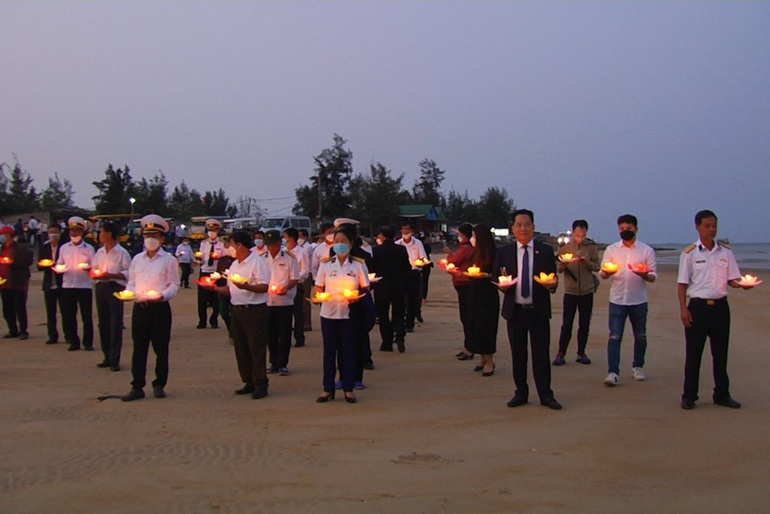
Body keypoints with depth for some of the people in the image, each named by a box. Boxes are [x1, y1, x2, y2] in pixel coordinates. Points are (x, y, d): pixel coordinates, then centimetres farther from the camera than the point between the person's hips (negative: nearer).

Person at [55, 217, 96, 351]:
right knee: (69, 316, 3)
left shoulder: (88, 248, 3)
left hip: (85, 286, -2)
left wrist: (88, 267, -19)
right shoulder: (64, 248, 10)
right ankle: (74, 342, 12)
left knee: (87, 316, -1)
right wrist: (58, 268, -9)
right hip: (68, 285, 2)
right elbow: (59, 264, 13)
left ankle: (88, 343, 7)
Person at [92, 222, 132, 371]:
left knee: (115, 325, -6)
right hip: (101, 287, 6)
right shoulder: (99, 252, 14)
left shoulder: (122, 253, -5)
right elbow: (93, 270, 16)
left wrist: (110, 275, -18)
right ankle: (107, 357, 18)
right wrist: (95, 274, -7)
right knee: (103, 324, 9)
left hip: (115, 288, -6)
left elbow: (128, 273, -10)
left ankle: (114, 360, -2)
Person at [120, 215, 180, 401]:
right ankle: (137, 386, 6)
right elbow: (131, 283, 15)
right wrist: (131, 293, -7)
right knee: (139, 348, 3)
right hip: (139, 308, 3)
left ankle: (159, 385, 14)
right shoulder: (137, 259, 14)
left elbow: (174, 285, -3)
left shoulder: (169, 260, 1)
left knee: (161, 349, 4)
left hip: (160, 308, -3)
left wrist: (162, 295, -20)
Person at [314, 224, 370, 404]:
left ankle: (348, 389, 11)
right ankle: (328, 389, 12)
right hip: (328, 313, 2)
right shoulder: (326, 264, 5)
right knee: (329, 350, 5)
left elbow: (365, 288, 3)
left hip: (349, 313, -2)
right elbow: (318, 287, 9)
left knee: (348, 350, 3)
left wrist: (357, 297, -15)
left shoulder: (358, 264, 0)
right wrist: (319, 295, -13)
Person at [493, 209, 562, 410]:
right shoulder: (504, 252, 5)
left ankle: (545, 395, 7)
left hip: (539, 310, -1)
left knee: (541, 353, 0)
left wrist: (551, 285, -18)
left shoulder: (545, 251, 4)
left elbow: (553, 279, 5)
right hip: (515, 310, 1)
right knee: (518, 354, 8)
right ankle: (521, 393, 19)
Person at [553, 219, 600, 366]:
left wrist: (587, 262, -21)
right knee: (566, 324, -1)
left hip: (587, 291, 1)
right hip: (570, 291, -1)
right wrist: (563, 264, -22)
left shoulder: (591, 246, 1)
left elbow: (596, 266, -2)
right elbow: (559, 269, 1)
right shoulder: (565, 247, 0)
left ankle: (581, 353, 16)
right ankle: (561, 354, 4)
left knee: (584, 324, 7)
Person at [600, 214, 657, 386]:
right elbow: (602, 274, 5)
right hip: (617, 300, 0)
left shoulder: (647, 251, 2)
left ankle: (638, 367, 30)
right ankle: (613, 372, -7)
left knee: (640, 336, 12)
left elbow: (653, 277, 1)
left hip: (639, 301, 0)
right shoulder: (611, 250, 5)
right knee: (614, 336, -6)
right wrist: (606, 272, -18)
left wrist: (644, 274, -22)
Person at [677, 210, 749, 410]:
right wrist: (683, 309, -9)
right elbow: (682, 284, -2)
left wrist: (742, 285, -16)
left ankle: (722, 394, 20)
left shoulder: (726, 252, 6)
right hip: (698, 306, -3)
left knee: (720, 352, 10)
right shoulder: (689, 253, -2)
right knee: (693, 353, 2)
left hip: (720, 306, 3)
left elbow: (732, 279, 6)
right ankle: (689, 395, 10)